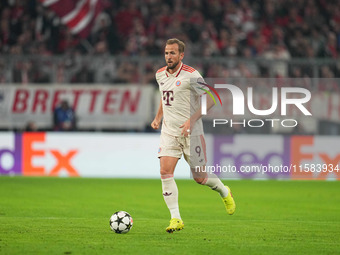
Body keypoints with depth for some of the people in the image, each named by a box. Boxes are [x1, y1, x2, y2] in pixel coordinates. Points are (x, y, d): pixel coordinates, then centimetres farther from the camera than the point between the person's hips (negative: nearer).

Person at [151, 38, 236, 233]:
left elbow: (210, 100, -13)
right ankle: (176, 219, -10)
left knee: (199, 177, 1)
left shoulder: (191, 75, -13)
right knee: (165, 172, -13)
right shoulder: (160, 75, 8)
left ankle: (224, 192, 34)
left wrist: (192, 120, -21)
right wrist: (158, 118, 13)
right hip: (169, 132, 5)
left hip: (191, 132, -5)